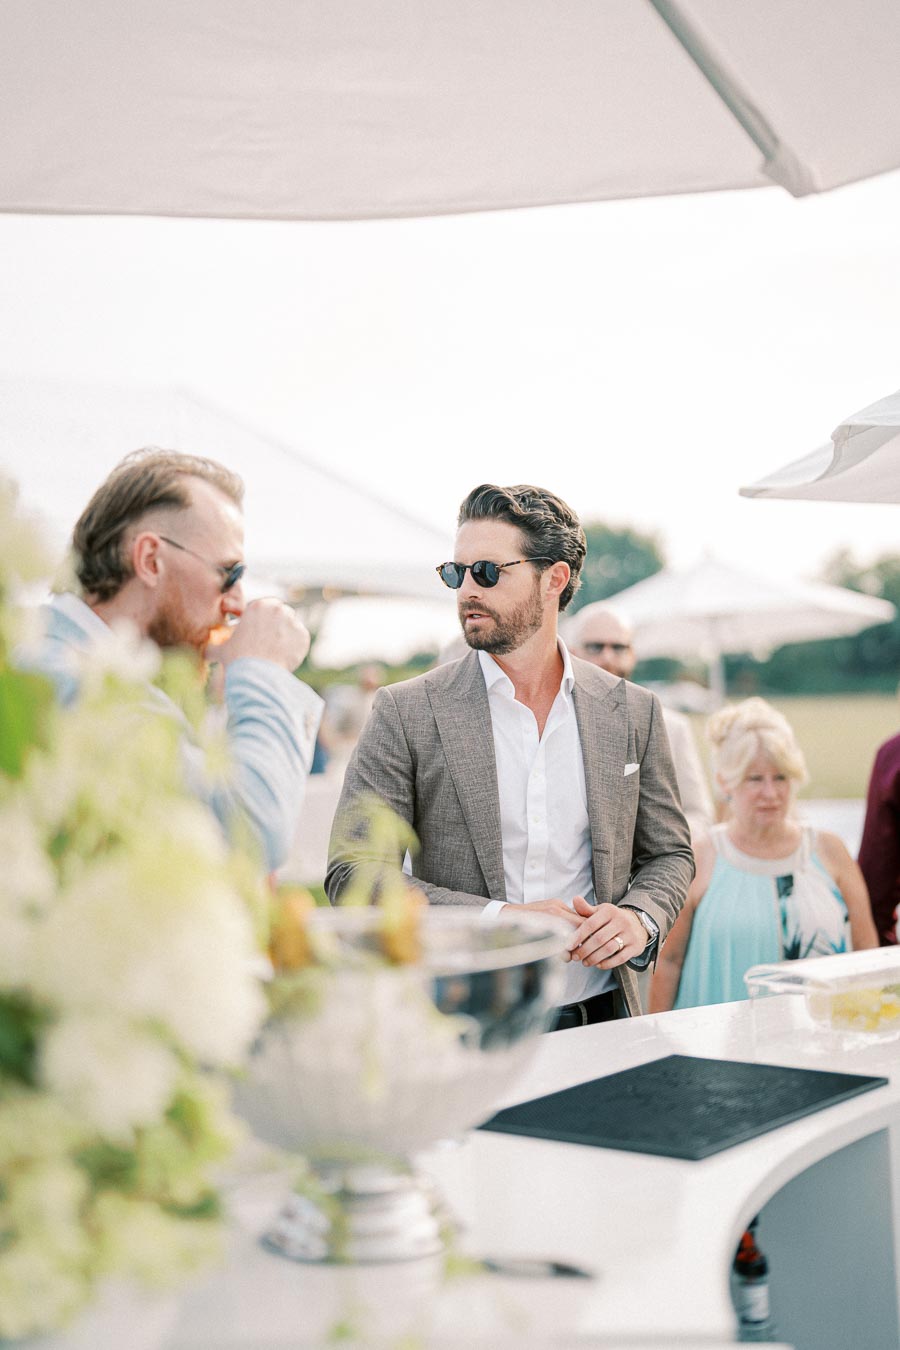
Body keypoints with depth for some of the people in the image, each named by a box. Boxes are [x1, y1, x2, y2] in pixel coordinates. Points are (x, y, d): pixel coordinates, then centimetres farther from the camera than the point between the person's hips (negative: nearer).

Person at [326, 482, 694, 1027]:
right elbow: (352, 874, -3)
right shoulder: (406, 712, 1)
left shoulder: (633, 711, 9)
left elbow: (669, 854, 19)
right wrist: (498, 920, -13)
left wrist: (640, 917, -4)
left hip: (602, 1020, 2)